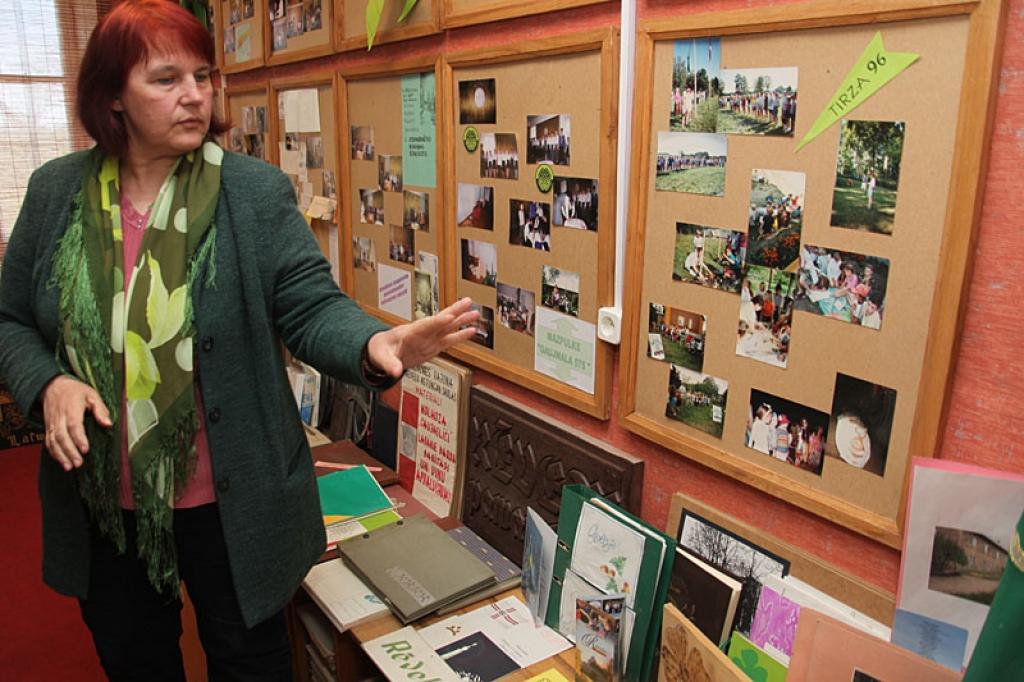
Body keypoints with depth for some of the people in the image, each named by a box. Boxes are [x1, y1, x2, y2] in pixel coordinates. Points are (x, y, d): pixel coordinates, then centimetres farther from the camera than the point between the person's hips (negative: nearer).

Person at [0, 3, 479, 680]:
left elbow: (311, 306, -16)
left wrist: (373, 344, -37)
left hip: (230, 504, -3)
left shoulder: (257, 191, -10)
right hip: (102, 504, 3)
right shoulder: (57, 192, -1)